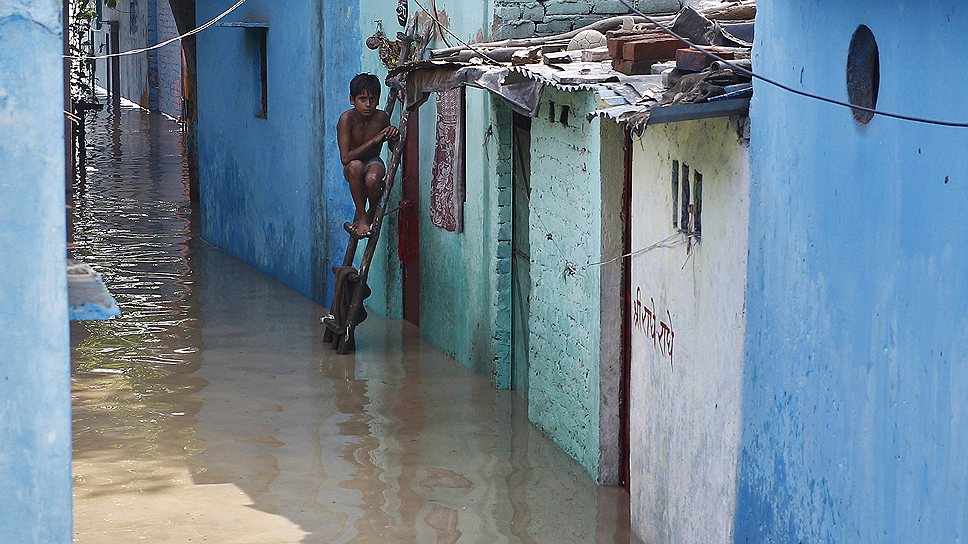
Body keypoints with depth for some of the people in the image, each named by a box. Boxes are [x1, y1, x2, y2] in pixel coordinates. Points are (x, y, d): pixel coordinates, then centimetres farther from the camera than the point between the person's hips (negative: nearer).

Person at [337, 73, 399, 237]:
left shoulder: (381, 117, -13)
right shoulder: (347, 119, -21)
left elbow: (394, 149, 4)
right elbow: (345, 158, -29)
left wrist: (395, 136, -20)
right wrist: (374, 140, -30)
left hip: (374, 163, 1)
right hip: (353, 170, -1)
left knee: (372, 179, -35)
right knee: (355, 166, -38)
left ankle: (373, 212, 0)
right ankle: (361, 216, -21)